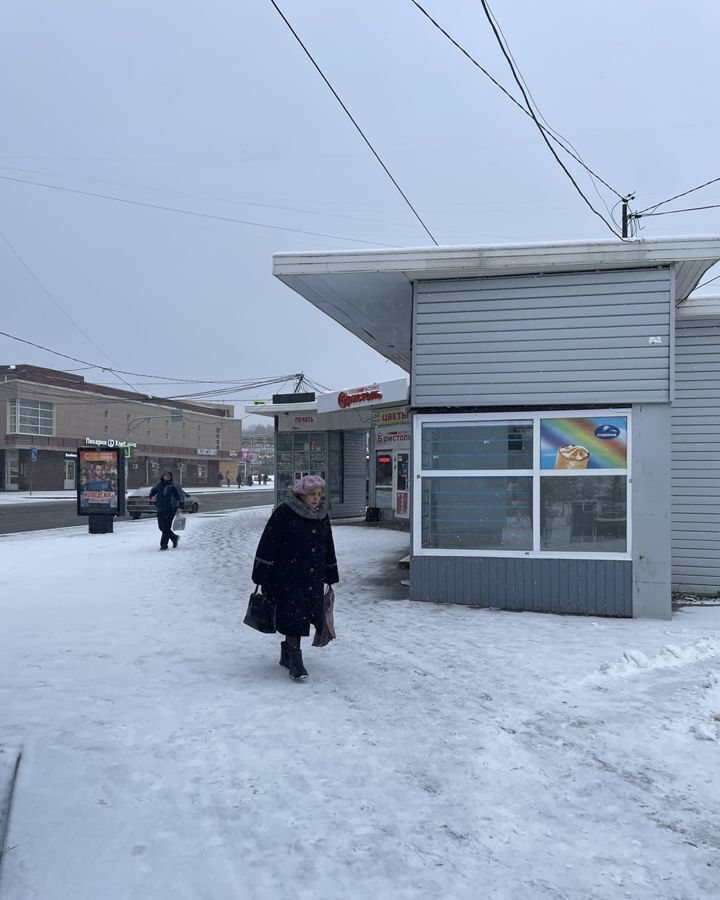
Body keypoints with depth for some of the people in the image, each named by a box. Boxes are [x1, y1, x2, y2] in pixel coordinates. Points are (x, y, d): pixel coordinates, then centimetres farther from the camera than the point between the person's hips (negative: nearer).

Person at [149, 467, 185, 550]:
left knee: (166, 528, -9)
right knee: (161, 527, 12)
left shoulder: (173, 486, -8)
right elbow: (153, 490, 27)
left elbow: (180, 496, -8)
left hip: (170, 510, -6)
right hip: (160, 509, 6)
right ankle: (175, 538, 32)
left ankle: (163, 545, -1)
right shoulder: (159, 484, 8)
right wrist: (152, 496, 5)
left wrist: (180, 506, -19)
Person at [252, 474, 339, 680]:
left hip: (313, 580, 6)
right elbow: (267, 546, -11)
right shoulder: (284, 514, -11)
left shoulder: (322, 516, 9)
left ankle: (287, 655, 28)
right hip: (288, 579, -6)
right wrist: (262, 578, -13)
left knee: (302, 618, 11)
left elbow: (328, 548, 18)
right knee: (293, 618, -8)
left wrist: (331, 577, 19)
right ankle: (295, 662, -2)